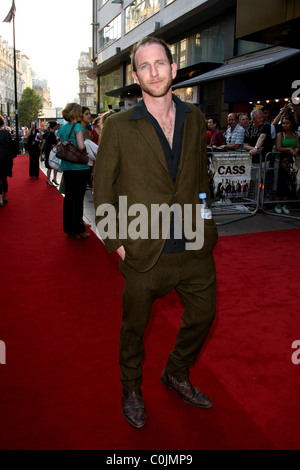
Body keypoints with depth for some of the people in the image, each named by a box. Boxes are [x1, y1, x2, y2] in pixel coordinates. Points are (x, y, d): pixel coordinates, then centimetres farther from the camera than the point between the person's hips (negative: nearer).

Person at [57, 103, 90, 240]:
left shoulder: (62, 128, 11)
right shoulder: (77, 126, -10)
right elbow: (81, 146, -21)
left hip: (66, 167, 7)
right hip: (79, 167, -7)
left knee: (68, 197, 11)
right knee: (78, 198, -1)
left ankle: (69, 228, 18)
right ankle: (78, 230, 5)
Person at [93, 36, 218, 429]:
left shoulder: (195, 119, 6)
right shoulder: (118, 126, -6)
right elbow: (102, 186, -3)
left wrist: (205, 220, 7)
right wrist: (114, 241, -7)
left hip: (195, 246, 4)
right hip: (145, 250, -4)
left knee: (203, 313, 18)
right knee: (134, 326, 13)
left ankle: (177, 375, 46)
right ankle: (131, 390, 42)